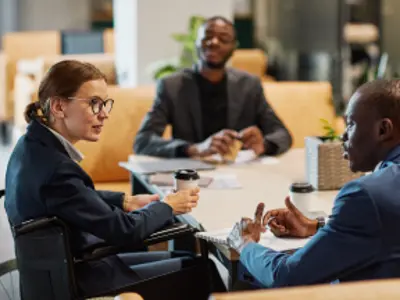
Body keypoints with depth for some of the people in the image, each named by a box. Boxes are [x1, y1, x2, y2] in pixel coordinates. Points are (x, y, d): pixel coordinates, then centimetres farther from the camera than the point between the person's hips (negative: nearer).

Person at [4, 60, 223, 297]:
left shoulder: (36, 143, -3)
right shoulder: (56, 170, -31)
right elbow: (126, 230, -22)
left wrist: (127, 202, 4)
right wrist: (167, 206, -5)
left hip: (65, 267, 9)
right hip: (80, 282, -9)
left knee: (179, 258, 19)